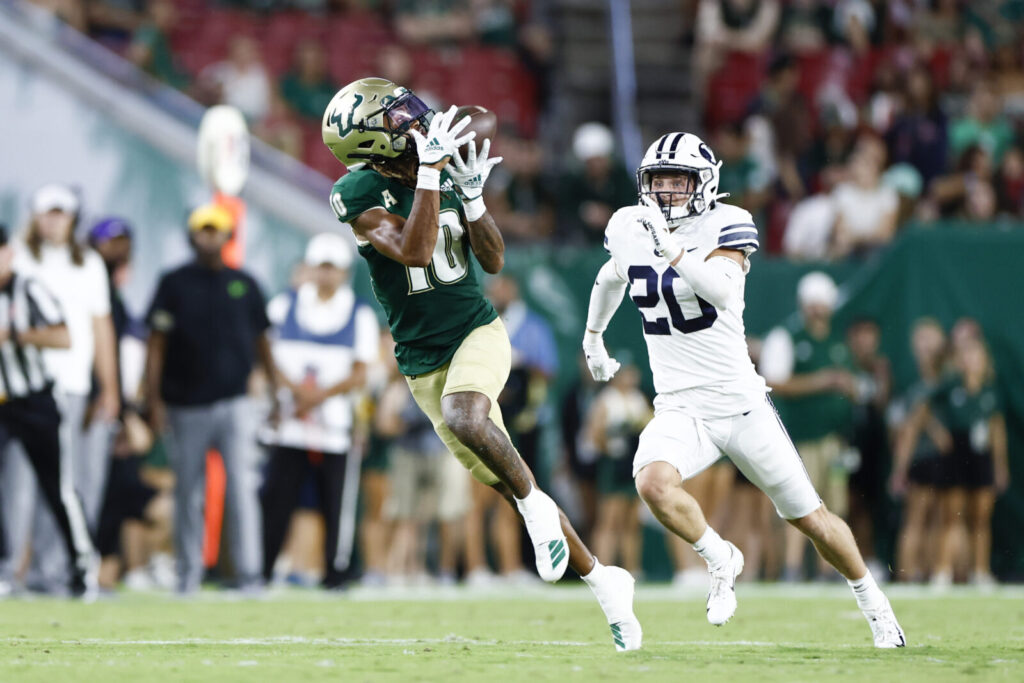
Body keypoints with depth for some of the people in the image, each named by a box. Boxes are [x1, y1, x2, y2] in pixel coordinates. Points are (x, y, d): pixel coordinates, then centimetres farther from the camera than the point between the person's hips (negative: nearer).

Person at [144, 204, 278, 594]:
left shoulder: (244, 285, 10)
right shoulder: (174, 284, 4)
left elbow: (261, 341, 16)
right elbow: (156, 343, 3)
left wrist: (275, 390, 10)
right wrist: (154, 398, -4)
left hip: (234, 404, 0)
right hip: (186, 408, 0)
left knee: (242, 489, -11)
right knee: (189, 496, 6)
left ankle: (249, 573, -12)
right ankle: (188, 574, 14)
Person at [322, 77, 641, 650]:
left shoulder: (446, 174, -1)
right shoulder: (359, 194, -13)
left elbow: (493, 260, 2)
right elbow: (413, 251, -26)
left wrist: (471, 195, -13)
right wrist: (429, 173, -29)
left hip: (478, 333, 0)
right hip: (423, 361, 0)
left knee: (463, 417, -34)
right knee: (506, 482, 4)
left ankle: (536, 505, -11)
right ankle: (601, 580, 17)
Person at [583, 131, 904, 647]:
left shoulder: (725, 227, -11)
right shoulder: (630, 229, 3)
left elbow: (723, 292, -31)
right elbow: (613, 275, 27)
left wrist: (672, 248, -42)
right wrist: (593, 337, 39)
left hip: (740, 405, -3)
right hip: (679, 409, 3)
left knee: (810, 519, 7)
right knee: (653, 484, -30)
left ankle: (873, 603, 32)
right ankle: (720, 561, -4)